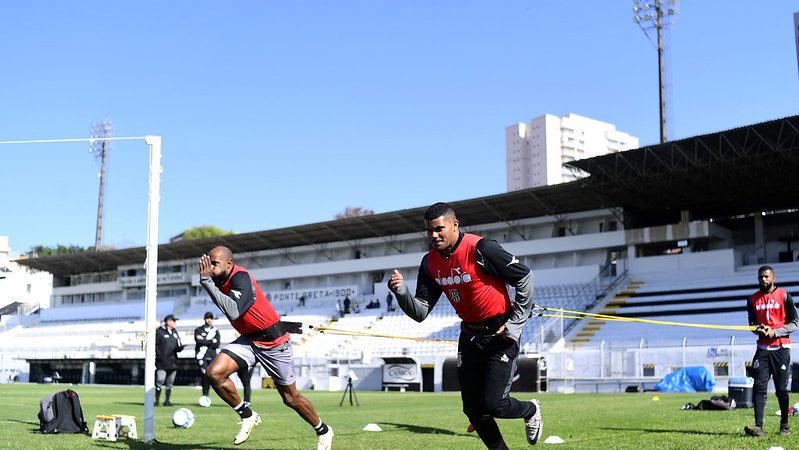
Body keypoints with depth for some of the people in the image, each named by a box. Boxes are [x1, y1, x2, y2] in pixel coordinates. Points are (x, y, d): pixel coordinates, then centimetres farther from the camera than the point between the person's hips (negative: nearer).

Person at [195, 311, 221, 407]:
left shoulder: (216, 331, 16)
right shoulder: (198, 330, 11)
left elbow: (217, 344, 2)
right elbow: (198, 341, -7)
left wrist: (204, 341, -5)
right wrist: (211, 341, -5)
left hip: (212, 356, 3)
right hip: (201, 356, -3)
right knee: (205, 374, -21)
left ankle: (205, 396, 12)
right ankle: (205, 396, -19)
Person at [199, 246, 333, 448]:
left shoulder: (241, 278, -26)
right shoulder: (220, 280, -1)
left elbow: (233, 312, -43)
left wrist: (206, 282, -41)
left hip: (273, 342, -7)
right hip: (248, 340, 7)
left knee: (291, 398, 5)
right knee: (214, 373, -16)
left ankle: (323, 431, 30)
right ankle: (247, 416, 4)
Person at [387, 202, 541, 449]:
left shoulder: (480, 249, -21)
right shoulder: (430, 263, -1)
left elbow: (525, 278, -14)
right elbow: (420, 312, -1)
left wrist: (515, 324, -13)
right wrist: (401, 291, -21)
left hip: (501, 334, -6)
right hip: (470, 335, 6)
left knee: (492, 404, -11)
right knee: (472, 408, 5)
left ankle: (530, 411, 22)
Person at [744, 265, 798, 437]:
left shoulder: (784, 296, -1)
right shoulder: (753, 299, 9)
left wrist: (774, 332, -14)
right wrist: (759, 329, -6)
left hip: (781, 348, -2)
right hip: (762, 348, 3)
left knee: (781, 388, 2)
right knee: (759, 386, -9)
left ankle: (785, 424, 19)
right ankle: (758, 426, -14)